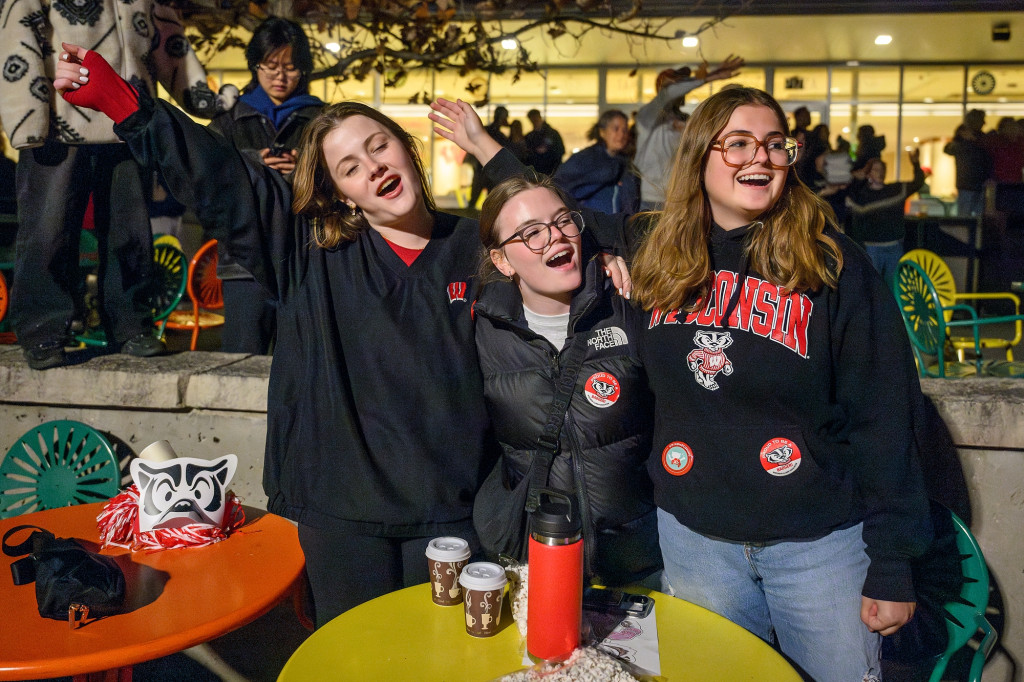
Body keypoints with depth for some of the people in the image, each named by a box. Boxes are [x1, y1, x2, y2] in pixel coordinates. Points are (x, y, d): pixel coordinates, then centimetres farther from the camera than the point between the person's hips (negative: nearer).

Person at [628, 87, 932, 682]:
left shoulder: (833, 262, -9)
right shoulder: (661, 262, 1)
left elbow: (885, 416, -9)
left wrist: (892, 566, -10)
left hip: (819, 543, -2)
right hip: (693, 534, 3)